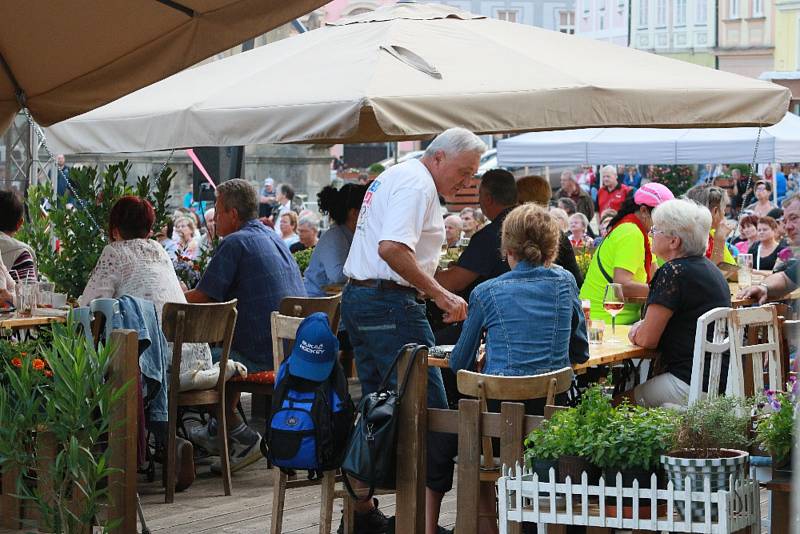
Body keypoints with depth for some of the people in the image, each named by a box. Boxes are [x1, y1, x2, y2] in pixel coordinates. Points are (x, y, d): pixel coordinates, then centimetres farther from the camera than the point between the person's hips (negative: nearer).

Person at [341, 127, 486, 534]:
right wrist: (440, 295, -23)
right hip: (389, 303, -11)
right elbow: (392, 248, -26)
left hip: (357, 297, 11)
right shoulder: (416, 184, -12)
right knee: (429, 411, -11)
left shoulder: (394, 176, 21)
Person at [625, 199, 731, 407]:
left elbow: (646, 339, -14)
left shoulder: (673, 272, -16)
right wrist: (643, 327, 10)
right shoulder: (708, 268, 14)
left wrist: (636, 333, 8)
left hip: (694, 385, -9)